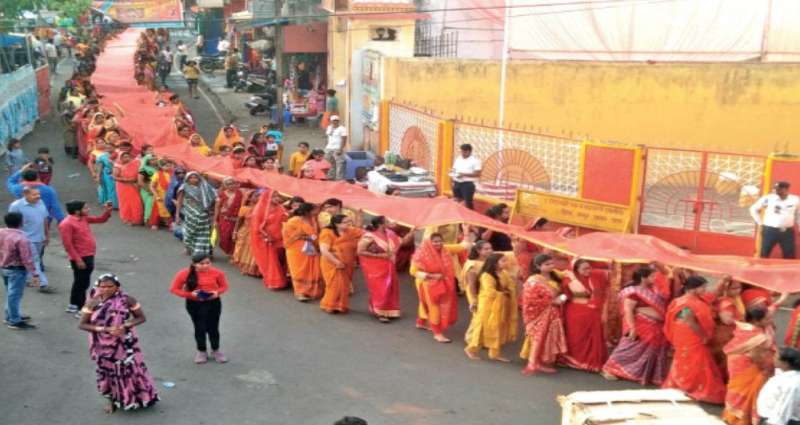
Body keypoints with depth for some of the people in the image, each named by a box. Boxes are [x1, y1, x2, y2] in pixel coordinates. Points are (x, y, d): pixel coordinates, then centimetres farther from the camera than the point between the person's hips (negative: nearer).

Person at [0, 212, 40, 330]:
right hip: (17, 270, -8)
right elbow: (27, 258, -24)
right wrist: (34, 274, -21)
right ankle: (15, 322, 5)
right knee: (14, 295, -1)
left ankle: (11, 316, 33)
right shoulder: (21, 238, -24)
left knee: (10, 293, 21)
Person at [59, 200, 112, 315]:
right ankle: (81, 310, 6)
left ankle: (73, 305, 31)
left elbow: (101, 219, 17)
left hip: (88, 256, 9)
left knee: (80, 282, 19)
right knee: (82, 283, -2)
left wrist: (107, 211, -3)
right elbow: (67, 244, -21)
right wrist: (77, 259, -23)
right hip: (81, 258, -9)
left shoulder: (84, 218, 8)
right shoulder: (67, 224, -18)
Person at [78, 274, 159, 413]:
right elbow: (82, 324, -10)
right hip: (103, 345, 1)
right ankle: (112, 400, 36)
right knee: (108, 372, 15)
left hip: (125, 343, -1)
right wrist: (104, 329, -22)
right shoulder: (93, 303, -12)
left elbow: (141, 317, -5)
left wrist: (124, 326, -22)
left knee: (131, 368, 5)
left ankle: (137, 398, 27)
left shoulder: (127, 300, -13)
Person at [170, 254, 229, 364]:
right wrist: (190, 294, -21)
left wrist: (217, 292, -21)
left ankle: (216, 350, 33)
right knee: (200, 328, 10)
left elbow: (224, 286, 0)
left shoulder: (217, 272, -13)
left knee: (213, 328, 12)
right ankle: (201, 351, 32)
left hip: (213, 303, 1)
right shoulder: (185, 274, -15)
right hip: (194, 304, -1)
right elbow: (174, 289, -8)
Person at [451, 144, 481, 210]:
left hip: (468, 184, -6)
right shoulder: (457, 160, 14)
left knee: (467, 203, -8)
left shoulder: (475, 161, -5)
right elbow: (454, 171, 18)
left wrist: (464, 174, -20)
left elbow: (477, 174, -12)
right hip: (457, 183, 6)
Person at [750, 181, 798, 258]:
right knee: (764, 255, 2)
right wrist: (760, 223, 1)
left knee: (789, 256, 7)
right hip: (770, 230, -2)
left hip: (788, 232, 2)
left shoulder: (796, 200, 0)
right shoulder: (768, 198, -6)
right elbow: (754, 209, 4)